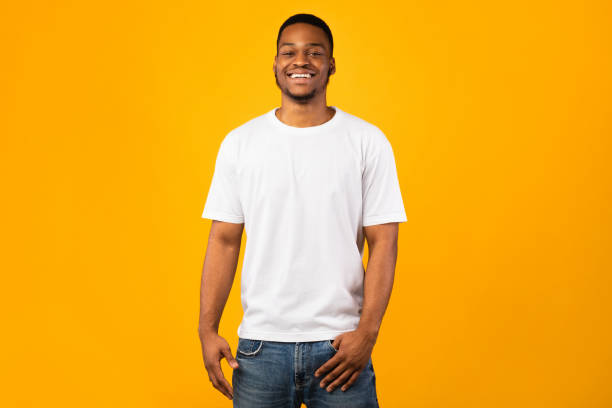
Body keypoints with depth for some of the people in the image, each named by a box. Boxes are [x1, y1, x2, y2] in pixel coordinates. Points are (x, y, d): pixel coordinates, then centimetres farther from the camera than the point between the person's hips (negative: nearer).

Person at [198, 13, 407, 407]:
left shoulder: (368, 142, -1)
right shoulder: (240, 142, 3)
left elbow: (383, 242, -3)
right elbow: (224, 241, 3)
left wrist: (367, 333, -10)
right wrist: (207, 330, -3)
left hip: (339, 345, -1)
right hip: (260, 345, 1)